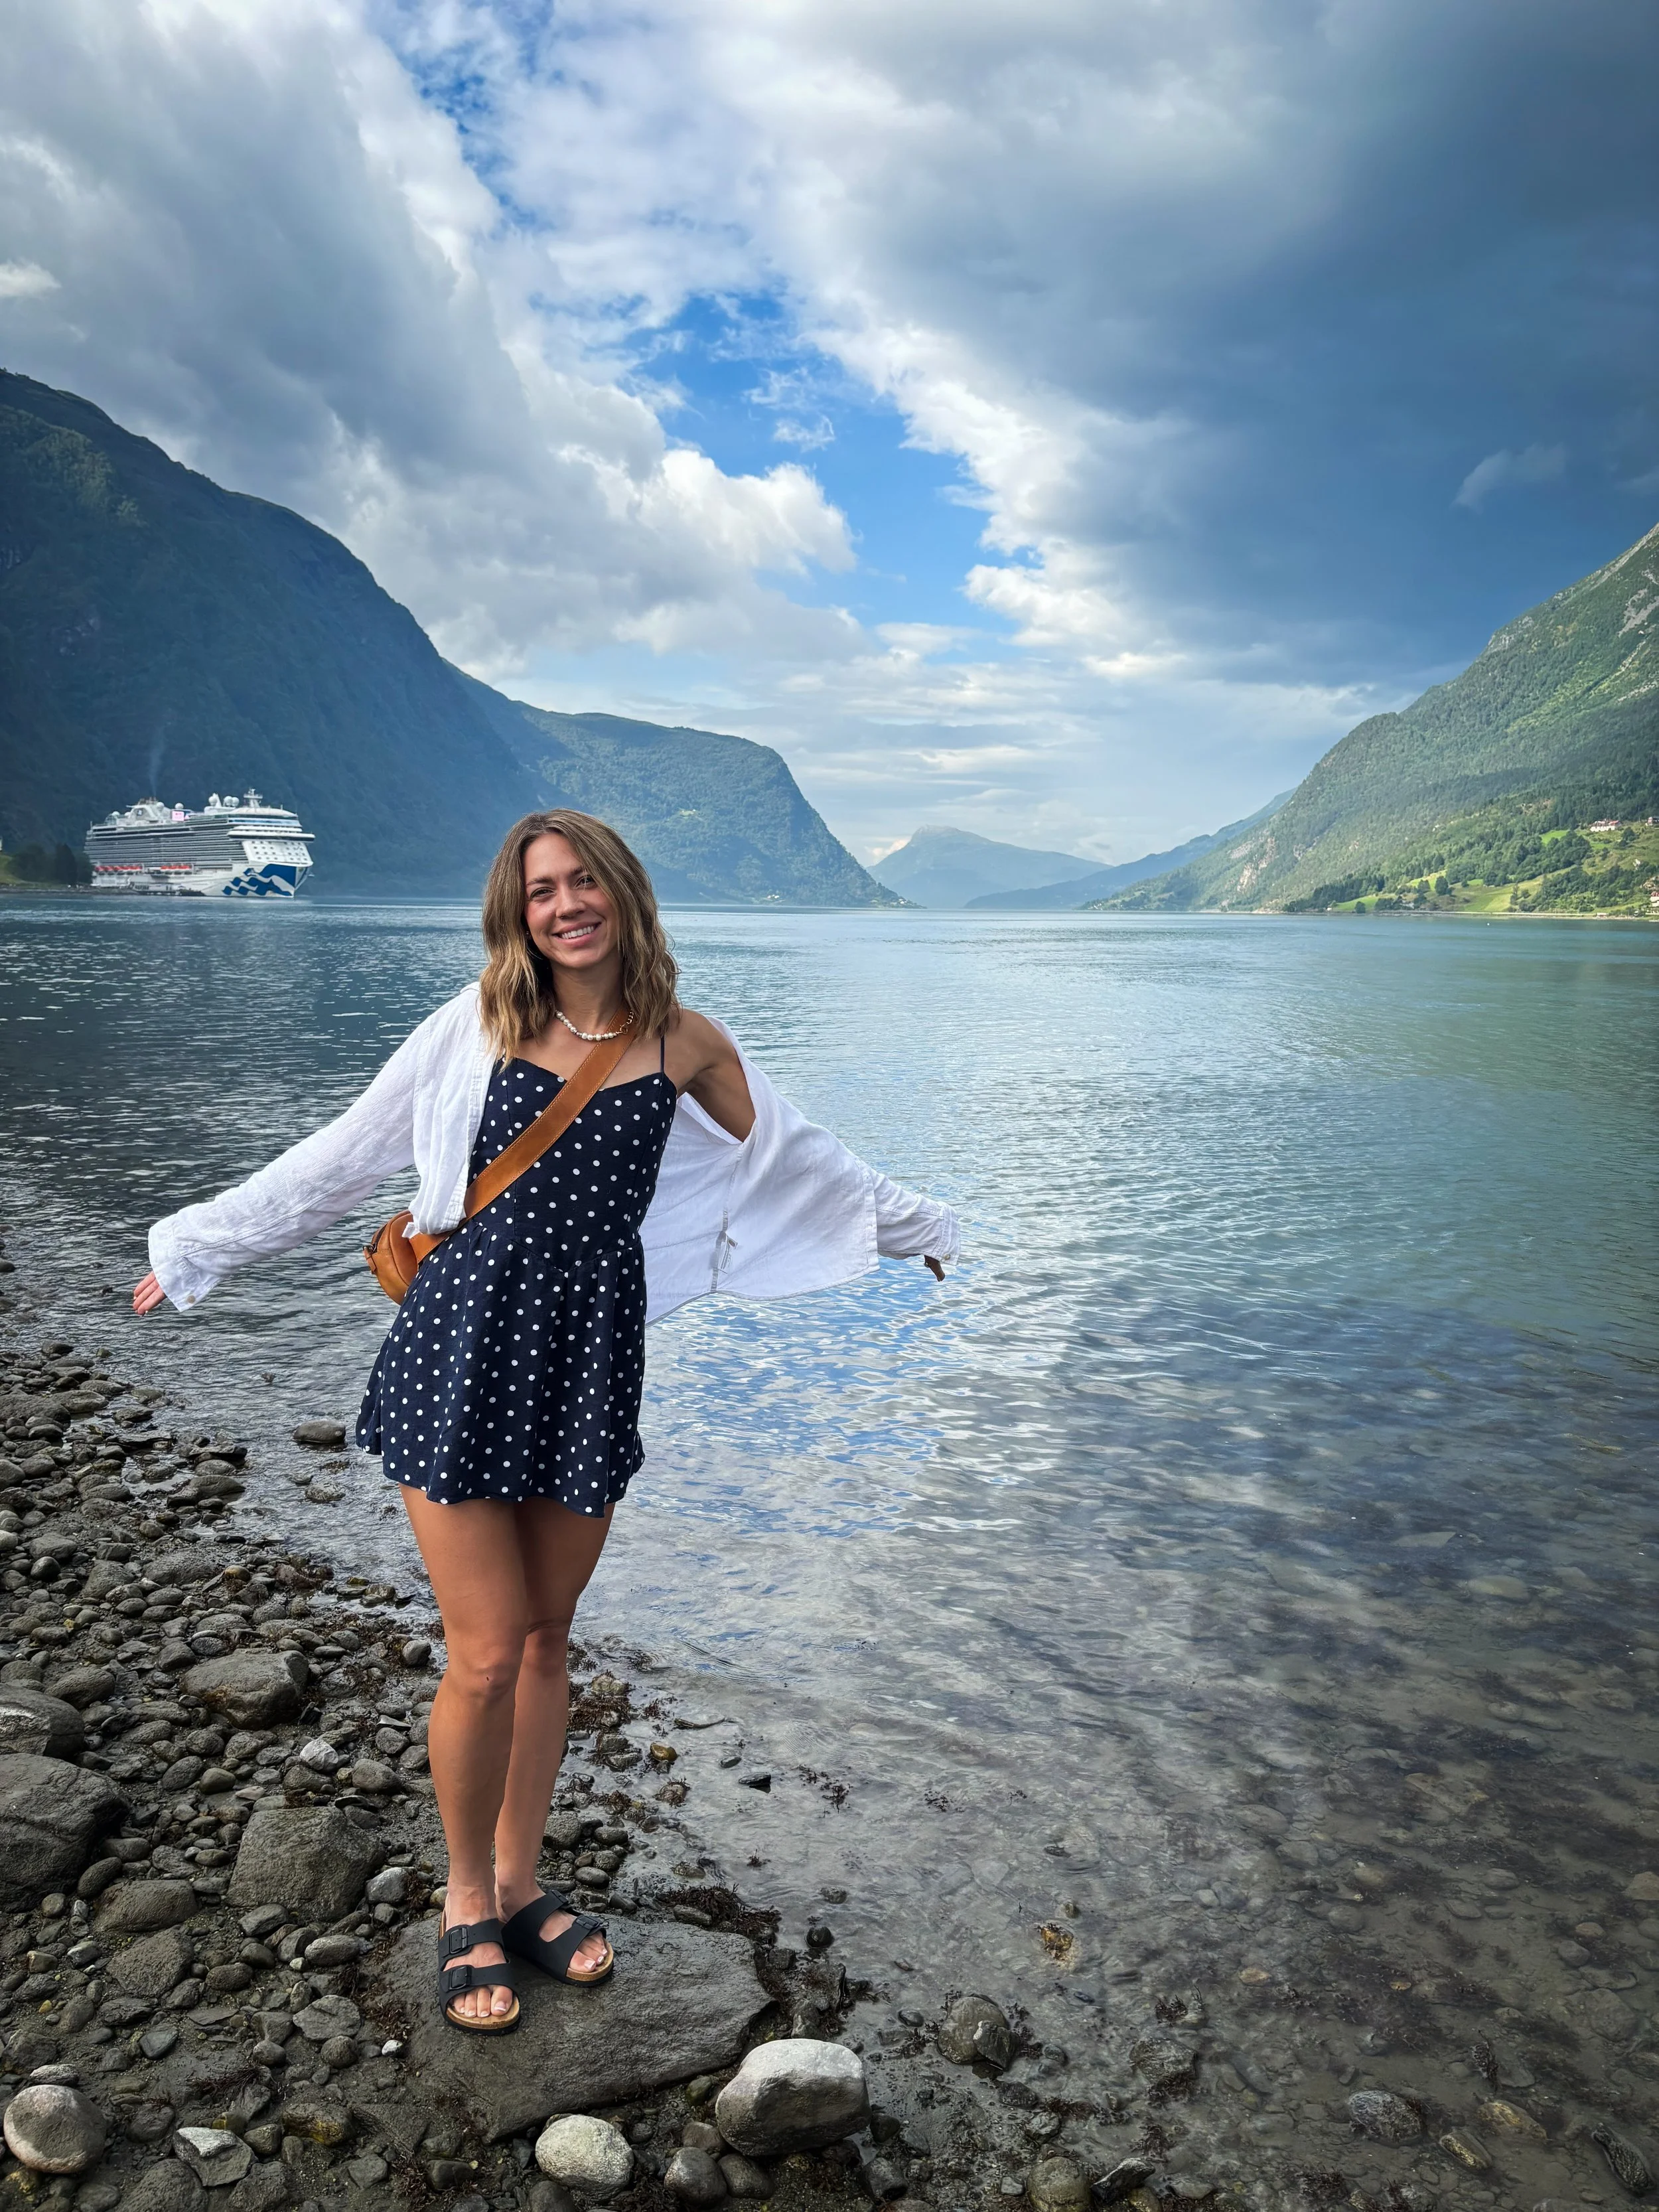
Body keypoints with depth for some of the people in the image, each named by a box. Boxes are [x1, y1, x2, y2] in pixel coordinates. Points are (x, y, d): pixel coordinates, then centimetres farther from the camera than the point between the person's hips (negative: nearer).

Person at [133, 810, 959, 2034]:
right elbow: (341, 1156, 7)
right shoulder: (480, 1024, 0)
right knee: (487, 1654, -1)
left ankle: (522, 1885, 34)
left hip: (592, 1359, 2)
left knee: (546, 1640, 12)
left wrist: (911, 1222, 29)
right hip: (466, 1345, -2)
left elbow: (794, 1153, 18)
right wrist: (196, 1246, 11)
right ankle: (467, 1901, 24)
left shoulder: (683, 1043, 4)